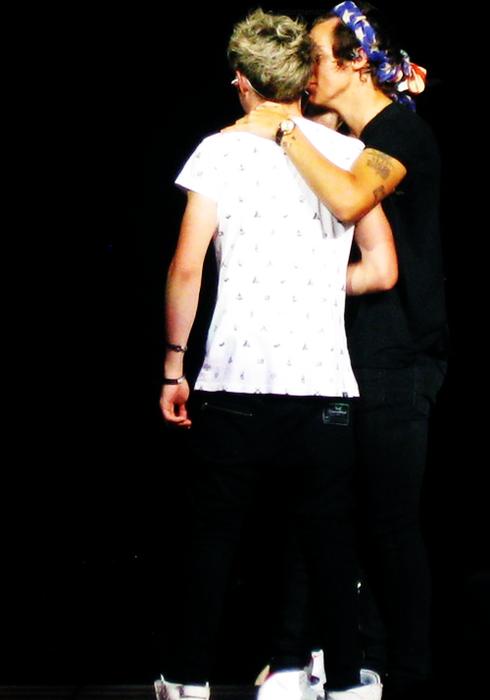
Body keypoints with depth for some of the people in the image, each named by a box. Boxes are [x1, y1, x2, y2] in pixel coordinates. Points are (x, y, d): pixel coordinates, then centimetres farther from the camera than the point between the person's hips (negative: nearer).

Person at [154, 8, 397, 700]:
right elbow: (383, 271, 3)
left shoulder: (220, 150, 0)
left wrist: (174, 365, 4)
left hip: (234, 383, -1)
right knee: (330, 536, 9)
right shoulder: (349, 154, 5)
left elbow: (186, 268, -5)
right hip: (323, 383, 1)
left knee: (212, 531, 9)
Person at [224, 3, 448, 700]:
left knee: (391, 518, -5)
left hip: (397, 356, -9)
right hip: (361, 353, 9)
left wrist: (284, 129, -23)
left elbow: (350, 199, -32)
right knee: (374, 516, 12)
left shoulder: (401, 131, -13)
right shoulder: (353, 138, 16)